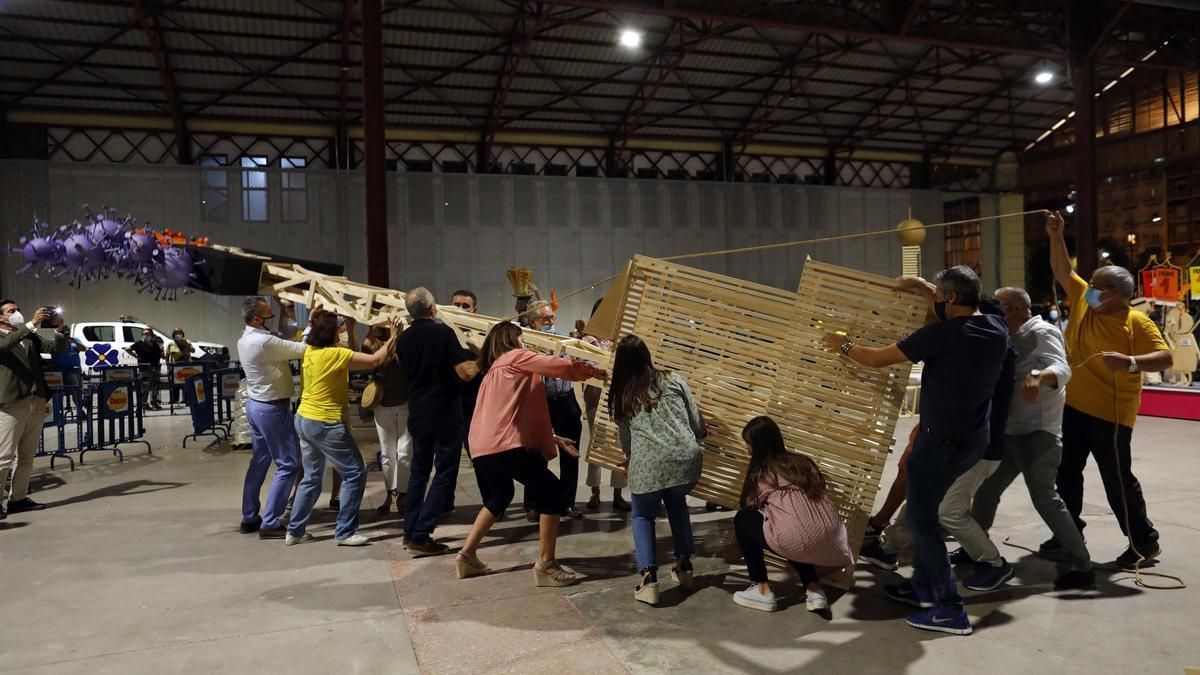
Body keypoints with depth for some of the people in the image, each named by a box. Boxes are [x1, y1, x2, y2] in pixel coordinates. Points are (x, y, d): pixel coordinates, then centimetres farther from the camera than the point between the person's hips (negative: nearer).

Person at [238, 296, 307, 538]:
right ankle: (270, 524, 0)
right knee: (288, 465, -2)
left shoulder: (245, 340, 5)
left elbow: (289, 347, 6)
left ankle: (249, 518, 26)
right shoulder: (264, 342, -24)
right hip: (272, 409, -10)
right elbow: (303, 350, -22)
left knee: (259, 462, 18)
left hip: (255, 405, 10)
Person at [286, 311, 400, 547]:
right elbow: (375, 360, -21)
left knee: (312, 477, 20)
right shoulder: (335, 354, -20)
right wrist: (392, 337, -9)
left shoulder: (309, 351, 3)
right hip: (326, 424, -8)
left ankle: (295, 530, 24)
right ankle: (345, 532, 5)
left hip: (304, 420, 9)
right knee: (355, 474, 3)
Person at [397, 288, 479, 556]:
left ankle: (410, 533, 22)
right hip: (445, 416, -6)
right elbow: (464, 373, -18)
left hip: (418, 415, 6)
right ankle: (420, 537, -2)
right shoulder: (443, 332, -14)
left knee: (419, 472, 18)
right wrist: (479, 364, 1)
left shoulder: (403, 339, 4)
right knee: (444, 475, 1)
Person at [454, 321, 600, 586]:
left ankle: (467, 555, 29)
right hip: (505, 445, -9)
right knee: (551, 492, 1)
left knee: (500, 495, 31)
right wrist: (595, 371, 15)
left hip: (482, 447, 9)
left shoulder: (496, 370, 29)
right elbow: (562, 367, -2)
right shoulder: (516, 357, 3)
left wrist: (554, 439, 26)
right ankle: (546, 565, 1)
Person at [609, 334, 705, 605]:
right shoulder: (673, 380, 15)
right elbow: (698, 426, 13)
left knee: (643, 516, 23)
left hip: (648, 466, -2)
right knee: (676, 502, 33)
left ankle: (648, 579, 5)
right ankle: (684, 566, 33)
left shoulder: (621, 395, 16)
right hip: (686, 460, 2)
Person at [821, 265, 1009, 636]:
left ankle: (951, 610, 0)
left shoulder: (943, 334, -21)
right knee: (924, 509, 21)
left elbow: (879, 358, -14)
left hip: (944, 441, -8)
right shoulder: (996, 328, 0)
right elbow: (963, 310, 26)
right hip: (975, 438, 9)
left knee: (921, 518, 0)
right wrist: (922, 286, 26)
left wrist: (844, 346, 4)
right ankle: (923, 585, 30)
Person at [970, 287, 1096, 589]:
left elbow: (1062, 369, -30)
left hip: (1037, 434, -9)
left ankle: (1082, 566, 0)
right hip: (1009, 432, 9)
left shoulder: (1042, 333, -13)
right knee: (986, 489, 14)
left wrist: (1039, 376, -50)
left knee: (1044, 497, -10)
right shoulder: (1013, 338, 16)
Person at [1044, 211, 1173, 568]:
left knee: (1118, 479, 0)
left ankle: (1144, 541, 17)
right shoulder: (1083, 302, 5)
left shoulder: (1137, 323, -12)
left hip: (1110, 413, -7)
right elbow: (1062, 271, 11)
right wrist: (1056, 237, 1)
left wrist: (1129, 362, -33)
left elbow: (1166, 358, -17)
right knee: (1067, 472, 13)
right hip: (1073, 406, 7)